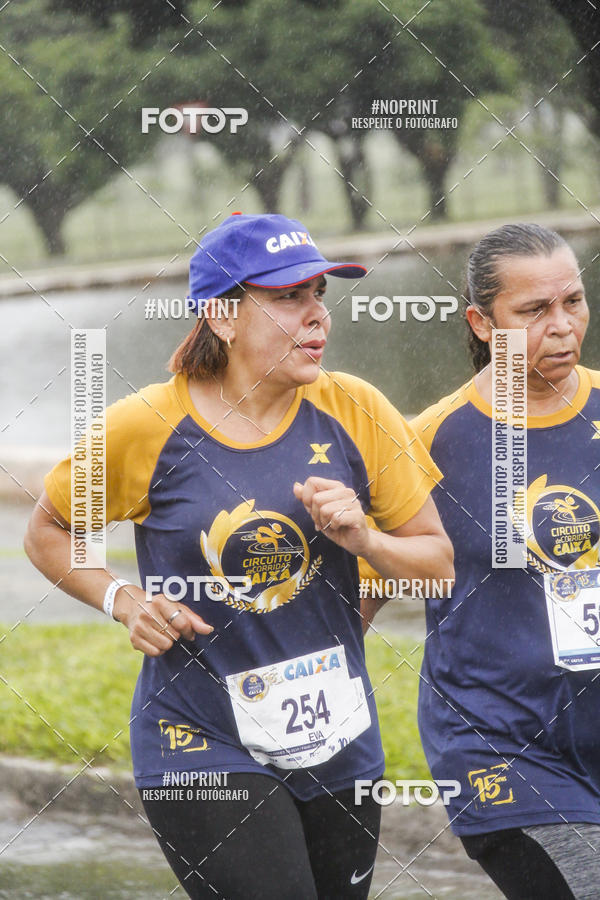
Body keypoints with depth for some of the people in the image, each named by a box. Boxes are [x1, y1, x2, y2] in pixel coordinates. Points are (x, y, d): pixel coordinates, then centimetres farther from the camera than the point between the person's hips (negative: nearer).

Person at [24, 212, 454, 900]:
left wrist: (364, 540, -14)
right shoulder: (146, 426, -9)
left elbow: (438, 561, 6)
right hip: (202, 743, -4)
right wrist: (124, 602, -9)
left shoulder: (353, 411, -2)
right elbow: (47, 532, 7)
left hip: (338, 742, 4)